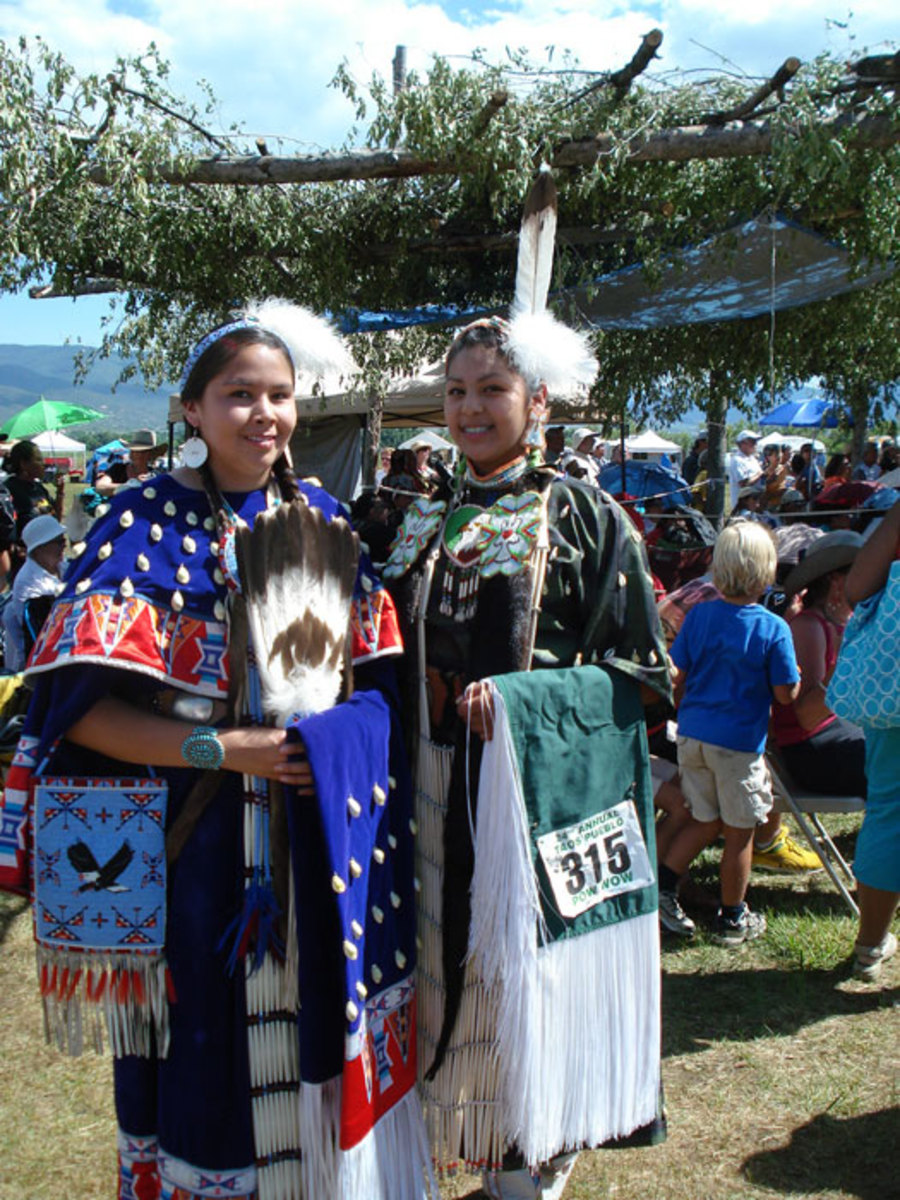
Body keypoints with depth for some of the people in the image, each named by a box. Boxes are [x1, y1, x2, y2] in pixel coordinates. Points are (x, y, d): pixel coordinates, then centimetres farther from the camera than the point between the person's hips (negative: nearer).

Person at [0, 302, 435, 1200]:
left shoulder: (320, 519, 8)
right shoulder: (146, 522, -6)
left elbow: (375, 670, 11)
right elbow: (82, 705, -12)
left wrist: (329, 738, -7)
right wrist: (224, 748, -18)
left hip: (327, 835, 4)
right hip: (195, 844, -4)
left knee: (321, 1042, 13)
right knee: (207, 1052, 7)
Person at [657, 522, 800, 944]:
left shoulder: (698, 615, -3)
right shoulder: (774, 629, -14)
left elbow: (677, 675, 2)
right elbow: (786, 694, -9)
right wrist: (798, 675, 11)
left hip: (692, 734, 4)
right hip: (739, 740, -4)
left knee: (706, 820, 20)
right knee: (739, 831, 11)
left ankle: (661, 887, 15)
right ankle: (732, 919, 24)